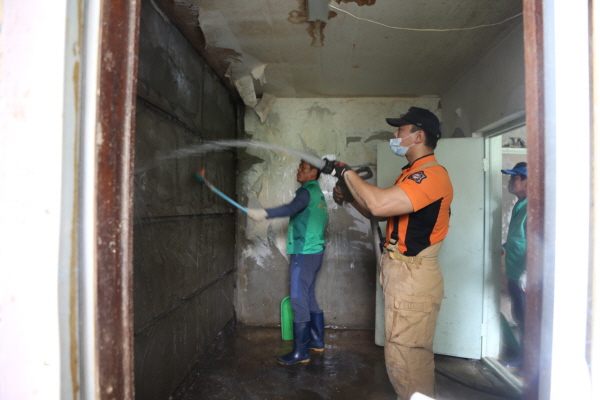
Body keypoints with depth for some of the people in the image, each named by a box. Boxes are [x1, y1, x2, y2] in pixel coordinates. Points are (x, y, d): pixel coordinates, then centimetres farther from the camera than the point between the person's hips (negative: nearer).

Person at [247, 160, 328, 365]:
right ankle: (317, 341, 25)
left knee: (299, 300, -7)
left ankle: (301, 351, -2)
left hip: (304, 253, -10)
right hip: (314, 251, 10)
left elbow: (293, 208, -33)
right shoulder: (317, 193, 18)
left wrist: (265, 213, -44)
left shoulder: (307, 191, -12)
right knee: (309, 297, 16)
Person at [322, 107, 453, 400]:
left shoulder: (432, 174, -17)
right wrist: (348, 194, 4)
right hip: (401, 274, 10)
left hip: (413, 277, -10)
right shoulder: (411, 175, 16)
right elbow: (375, 211, 19)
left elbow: (379, 204, -30)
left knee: (406, 360, -1)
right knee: (411, 356, 22)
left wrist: (346, 171, -17)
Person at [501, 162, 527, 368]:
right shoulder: (518, 206, 11)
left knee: (527, 320, 3)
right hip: (514, 275, 9)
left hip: (524, 276, -9)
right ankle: (523, 356, 32)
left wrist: (526, 273, -25)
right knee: (519, 318, 18)